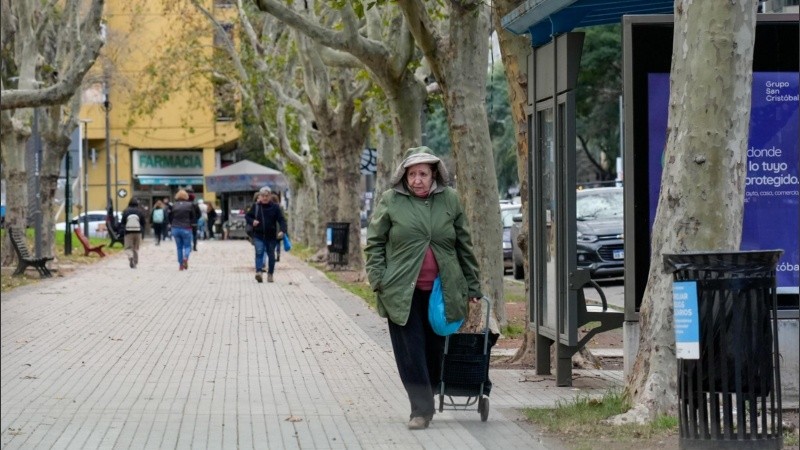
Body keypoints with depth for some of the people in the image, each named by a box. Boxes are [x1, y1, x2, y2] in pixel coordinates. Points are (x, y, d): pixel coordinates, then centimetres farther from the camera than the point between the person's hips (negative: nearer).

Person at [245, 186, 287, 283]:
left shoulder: (275, 207, -1)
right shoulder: (255, 206, 2)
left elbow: (281, 220, -4)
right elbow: (247, 216, 12)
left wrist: (282, 230, -21)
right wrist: (252, 221, -10)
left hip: (271, 236, 1)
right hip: (258, 236, -1)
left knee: (271, 255, 9)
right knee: (259, 252, -18)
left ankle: (270, 274, 22)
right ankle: (259, 271, -29)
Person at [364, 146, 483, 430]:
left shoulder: (449, 200, 6)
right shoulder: (390, 201, 0)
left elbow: (464, 245, 10)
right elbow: (375, 243, 5)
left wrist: (472, 286, 8)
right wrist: (378, 280, -6)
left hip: (441, 290, 2)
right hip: (403, 292, -2)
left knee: (435, 350, 8)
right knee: (411, 351, -4)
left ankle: (428, 396, 26)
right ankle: (421, 409, -1)